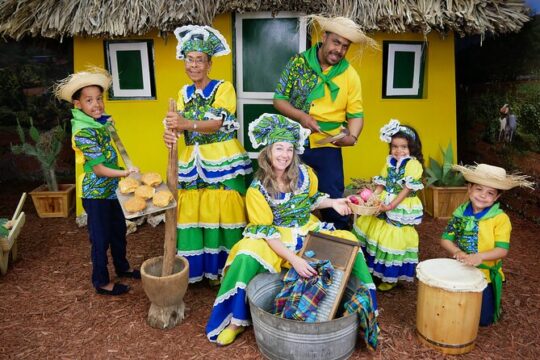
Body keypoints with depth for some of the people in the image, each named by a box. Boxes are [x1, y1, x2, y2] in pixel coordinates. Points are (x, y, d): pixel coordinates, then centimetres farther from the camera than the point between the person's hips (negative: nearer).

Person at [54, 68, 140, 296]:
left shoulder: (100, 122, 3)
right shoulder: (83, 132, -22)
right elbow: (98, 168, -25)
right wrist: (125, 173, -31)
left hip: (111, 189, 8)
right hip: (96, 193, -8)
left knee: (118, 230, 21)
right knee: (101, 238, 5)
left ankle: (122, 266, 40)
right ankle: (102, 282, 22)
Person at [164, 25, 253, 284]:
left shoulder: (224, 88, -3)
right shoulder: (184, 93, 14)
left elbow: (216, 124, -17)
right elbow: (179, 124, 3)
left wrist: (186, 124, -34)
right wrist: (170, 133, -22)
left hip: (222, 160, -5)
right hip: (192, 161, 5)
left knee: (222, 214, -3)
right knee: (192, 214, 2)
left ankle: (223, 269, 13)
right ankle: (197, 268, 17)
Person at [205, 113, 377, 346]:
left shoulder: (305, 173, -5)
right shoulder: (257, 189, -15)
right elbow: (266, 232, -18)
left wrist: (333, 202, -5)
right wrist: (293, 259, -28)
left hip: (309, 232, 4)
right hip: (275, 239, -3)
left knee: (349, 242, -18)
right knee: (247, 256, -33)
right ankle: (237, 319, -14)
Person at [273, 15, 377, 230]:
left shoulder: (350, 75, -3)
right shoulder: (298, 62, -4)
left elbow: (356, 114, -1)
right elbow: (279, 99, -4)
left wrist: (352, 136, -22)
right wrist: (301, 116, -21)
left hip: (327, 147, 0)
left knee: (334, 200, 6)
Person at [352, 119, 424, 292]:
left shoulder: (413, 164, -13)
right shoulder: (389, 162, 7)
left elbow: (407, 189, -19)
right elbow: (381, 185, 8)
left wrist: (391, 205, -24)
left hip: (401, 208, -6)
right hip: (384, 205, 7)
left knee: (394, 240, 2)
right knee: (377, 235, 13)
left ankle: (391, 277, 20)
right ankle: (376, 269, 32)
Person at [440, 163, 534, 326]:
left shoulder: (500, 218, -17)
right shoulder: (460, 212, -5)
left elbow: (502, 250, -22)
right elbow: (445, 239, -5)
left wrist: (480, 256, -38)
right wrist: (457, 252, -24)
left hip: (485, 275, -3)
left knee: (483, 319, 8)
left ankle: (494, 305, 37)